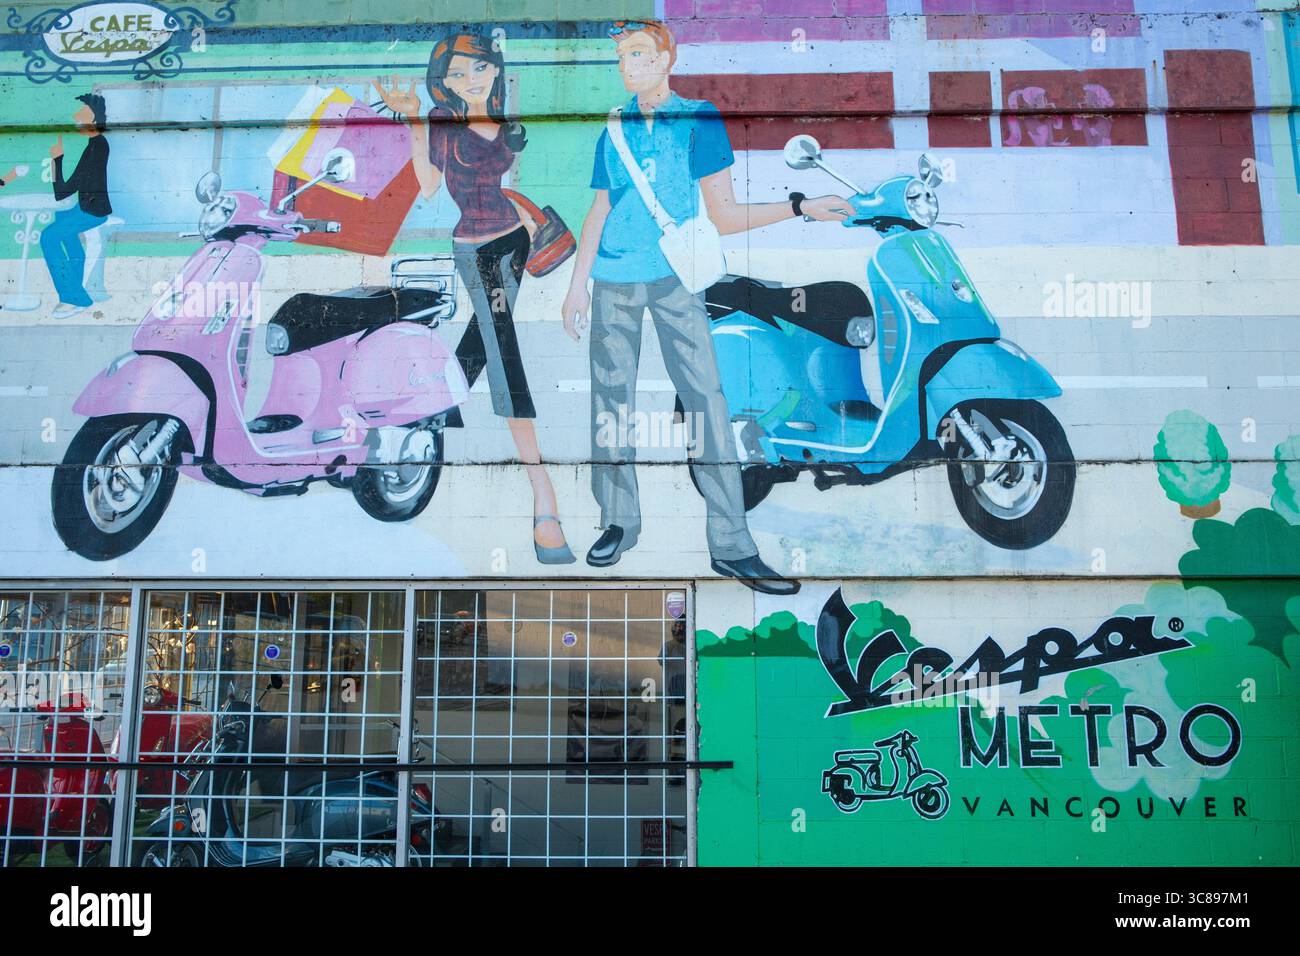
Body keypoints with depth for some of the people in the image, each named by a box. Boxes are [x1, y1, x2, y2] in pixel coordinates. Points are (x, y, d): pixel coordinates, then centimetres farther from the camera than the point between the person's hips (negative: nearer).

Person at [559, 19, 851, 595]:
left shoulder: (698, 119, 4)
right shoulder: (614, 129, 13)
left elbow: (723, 214, 1)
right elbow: (600, 212, 15)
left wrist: (800, 206, -10)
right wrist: (578, 284, 9)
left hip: (674, 279, -3)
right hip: (613, 282, 3)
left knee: (705, 400, -9)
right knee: (609, 401, 3)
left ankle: (730, 543, -6)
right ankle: (618, 522, 17)